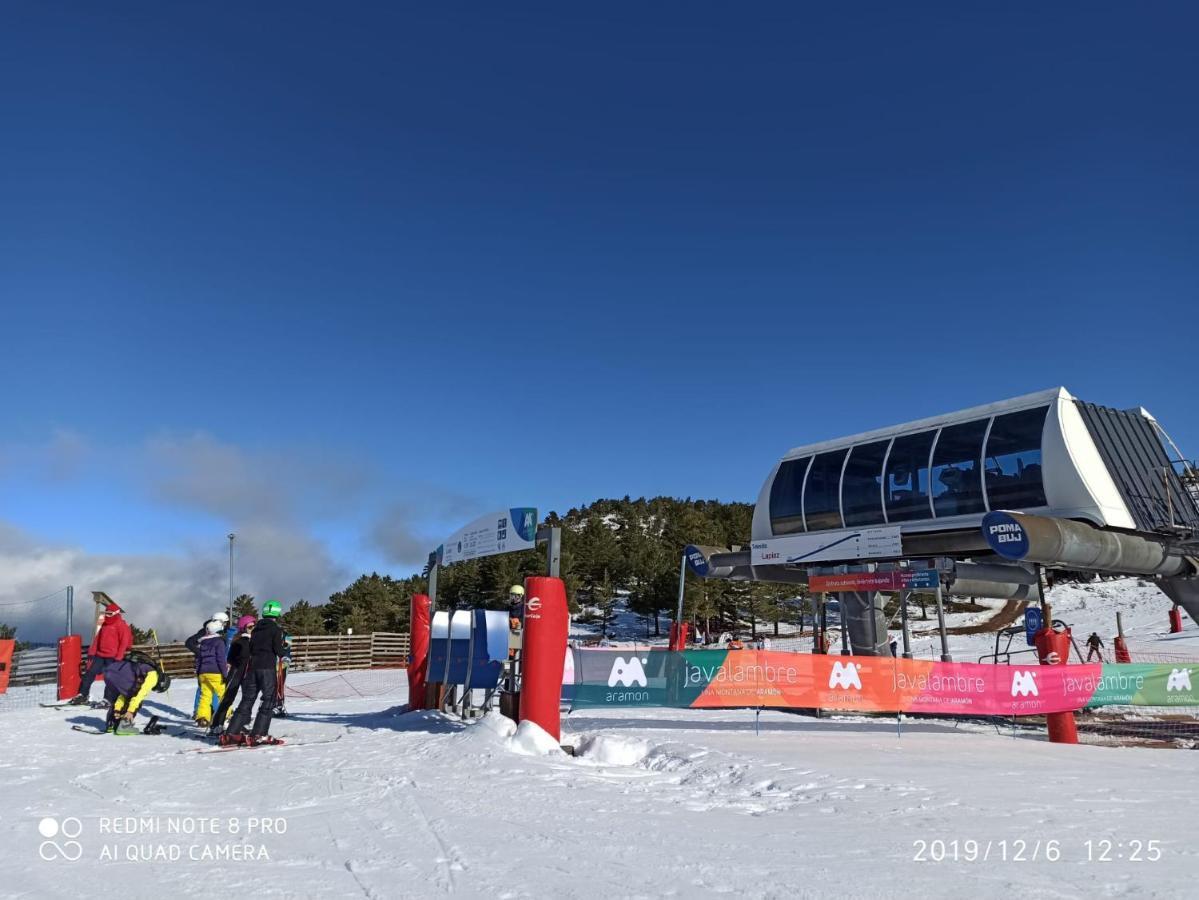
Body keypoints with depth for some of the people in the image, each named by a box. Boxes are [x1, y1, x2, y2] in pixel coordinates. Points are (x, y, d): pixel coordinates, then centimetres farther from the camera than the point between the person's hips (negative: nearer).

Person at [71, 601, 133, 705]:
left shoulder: (121, 625, -6)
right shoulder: (104, 624, 17)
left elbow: (124, 642, -12)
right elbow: (97, 639, 20)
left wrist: (118, 657, -16)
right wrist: (92, 652, 11)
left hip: (112, 657, -7)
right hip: (100, 655, 7)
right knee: (90, 673, 1)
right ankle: (82, 695, 7)